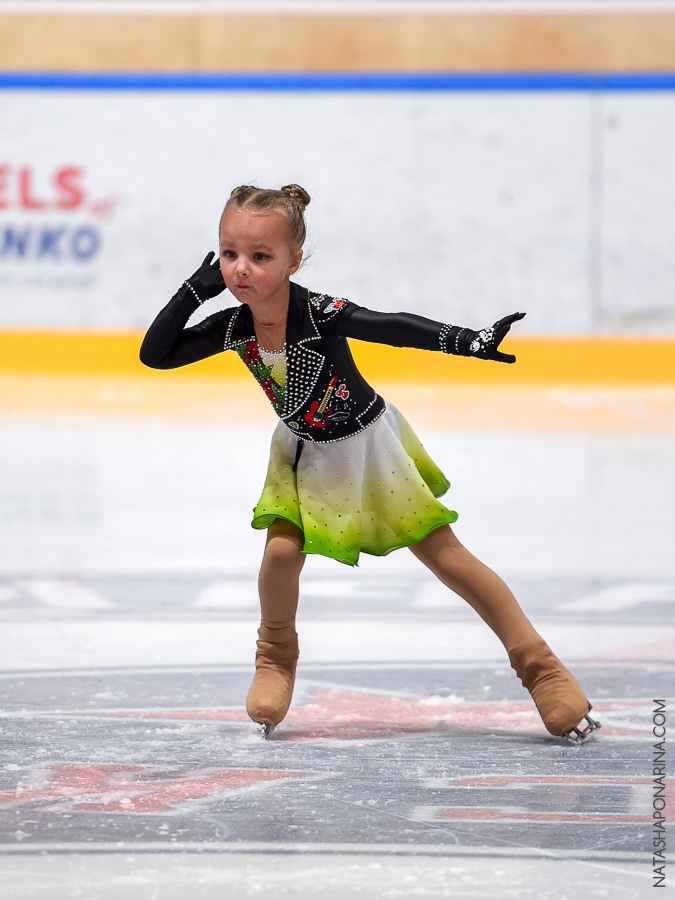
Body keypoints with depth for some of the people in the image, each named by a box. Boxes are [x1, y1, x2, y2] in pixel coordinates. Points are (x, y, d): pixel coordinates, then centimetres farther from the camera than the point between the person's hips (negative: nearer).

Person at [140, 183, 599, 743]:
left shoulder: (322, 316, -31)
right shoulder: (234, 328, -17)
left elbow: (397, 328, -34)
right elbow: (155, 355, -10)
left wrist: (470, 341, -47)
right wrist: (194, 289, -21)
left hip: (368, 442, -3)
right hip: (305, 454, 4)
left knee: (446, 555, -1)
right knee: (281, 552, -16)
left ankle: (539, 665, 7)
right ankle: (276, 658, 13)